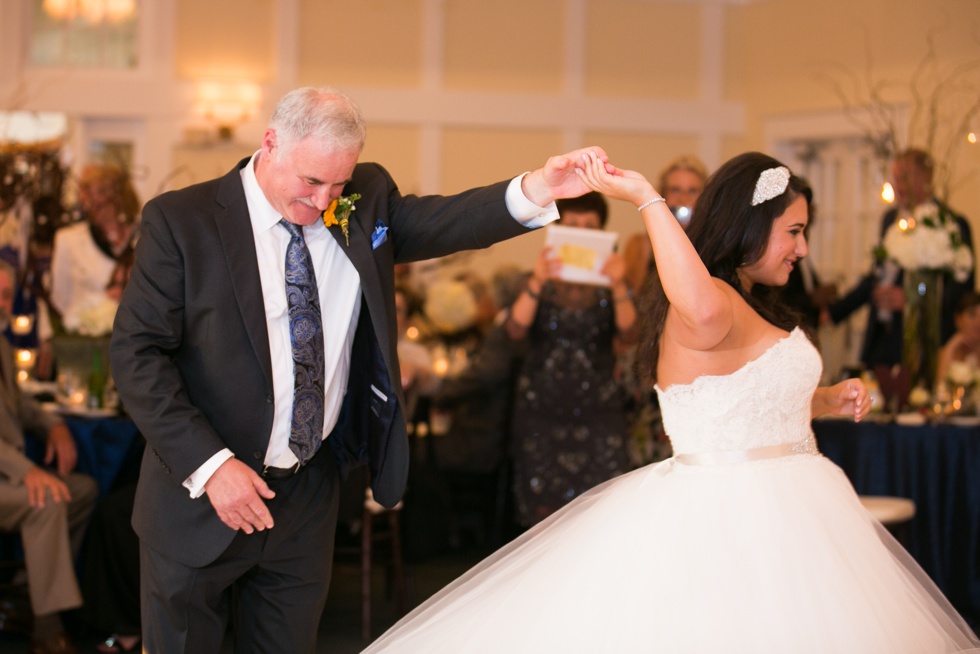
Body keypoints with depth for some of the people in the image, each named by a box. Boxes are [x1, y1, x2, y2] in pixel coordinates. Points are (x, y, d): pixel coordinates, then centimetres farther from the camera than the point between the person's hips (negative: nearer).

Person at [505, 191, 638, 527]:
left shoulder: (610, 286, 8)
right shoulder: (538, 283, 7)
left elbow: (628, 335, -8)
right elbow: (515, 330, -10)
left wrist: (618, 287, -25)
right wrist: (537, 282, -25)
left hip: (599, 412, 0)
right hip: (542, 411, 0)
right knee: (545, 510, -2)